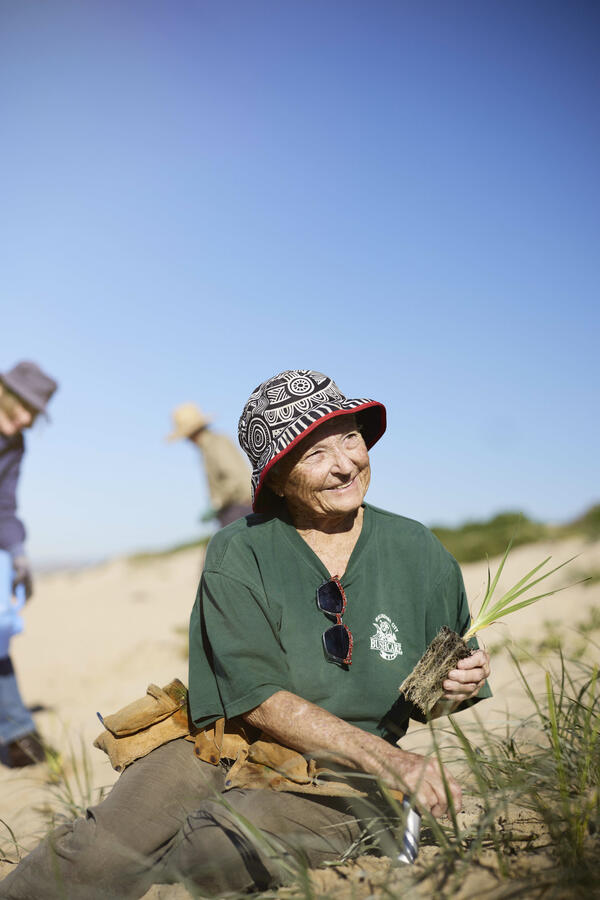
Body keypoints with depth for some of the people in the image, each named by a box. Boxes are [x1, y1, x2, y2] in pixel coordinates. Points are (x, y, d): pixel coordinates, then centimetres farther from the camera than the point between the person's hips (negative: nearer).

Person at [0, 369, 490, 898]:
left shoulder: (416, 552, 3)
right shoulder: (238, 556, -5)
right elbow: (260, 700, -13)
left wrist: (454, 687, -10)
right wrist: (388, 760, -21)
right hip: (221, 750, 0)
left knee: (217, 846, -31)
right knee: (108, 843, -31)